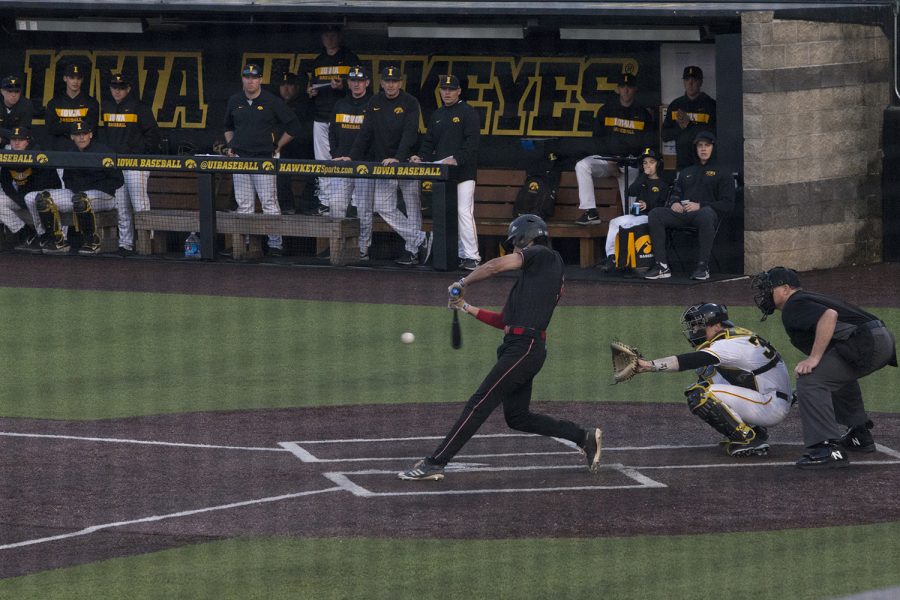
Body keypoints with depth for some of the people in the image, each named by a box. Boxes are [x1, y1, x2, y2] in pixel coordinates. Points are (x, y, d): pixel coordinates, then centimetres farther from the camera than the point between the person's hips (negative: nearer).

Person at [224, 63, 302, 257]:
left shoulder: (272, 101, -3)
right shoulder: (234, 101, 10)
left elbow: (293, 126, 2)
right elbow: (228, 126, 28)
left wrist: (278, 146, 2)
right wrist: (229, 147, 16)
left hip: (264, 159, -4)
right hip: (239, 157, 4)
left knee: (269, 202, -7)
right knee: (243, 204, 6)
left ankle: (275, 244, -5)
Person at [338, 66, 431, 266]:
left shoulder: (410, 103, -5)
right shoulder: (375, 103, 9)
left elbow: (410, 134, -16)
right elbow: (365, 133, 8)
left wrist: (398, 158, -28)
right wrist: (352, 156, -4)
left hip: (407, 161, -4)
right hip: (383, 163, 4)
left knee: (412, 207, 0)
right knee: (383, 207, -5)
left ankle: (411, 250, 6)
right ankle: (420, 239, -2)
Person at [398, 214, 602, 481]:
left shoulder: (543, 255, 0)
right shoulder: (532, 276, 25)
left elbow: (496, 266, -11)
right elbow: (504, 321, 24)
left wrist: (463, 283, 2)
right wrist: (466, 307, 22)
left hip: (524, 347, -10)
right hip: (527, 349, 10)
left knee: (479, 404, -11)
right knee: (517, 417, 14)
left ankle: (434, 463, -14)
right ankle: (584, 437, 18)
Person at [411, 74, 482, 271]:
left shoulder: (468, 113, -3)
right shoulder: (437, 115, 19)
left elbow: (472, 143, -13)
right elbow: (429, 142, 20)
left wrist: (457, 159, -25)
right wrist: (421, 157, 0)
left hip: (463, 172, -7)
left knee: (464, 212, -14)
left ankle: (471, 257, -14)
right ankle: (457, 255, 11)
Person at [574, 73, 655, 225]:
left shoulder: (644, 114, 9)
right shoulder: (606, 111, 10)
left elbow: (649, 144, 8)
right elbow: (597, 139, 6)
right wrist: (609, 162, -7)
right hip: (606, 158, 1)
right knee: (582, 166, -26)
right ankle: (590, 212, -30)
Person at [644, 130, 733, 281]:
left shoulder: (723, 173, 14)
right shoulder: (686, 172, 32)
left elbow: (727, 204, 3)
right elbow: (675, 193, 32)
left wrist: (700, 206, -11)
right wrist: (674, 203, 4)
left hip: (704, 212, -5)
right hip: (682, 213, 5)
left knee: (706, 213, -43)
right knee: (655, 214, -24)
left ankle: (703, 266, -40)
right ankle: (662, 266, -29)